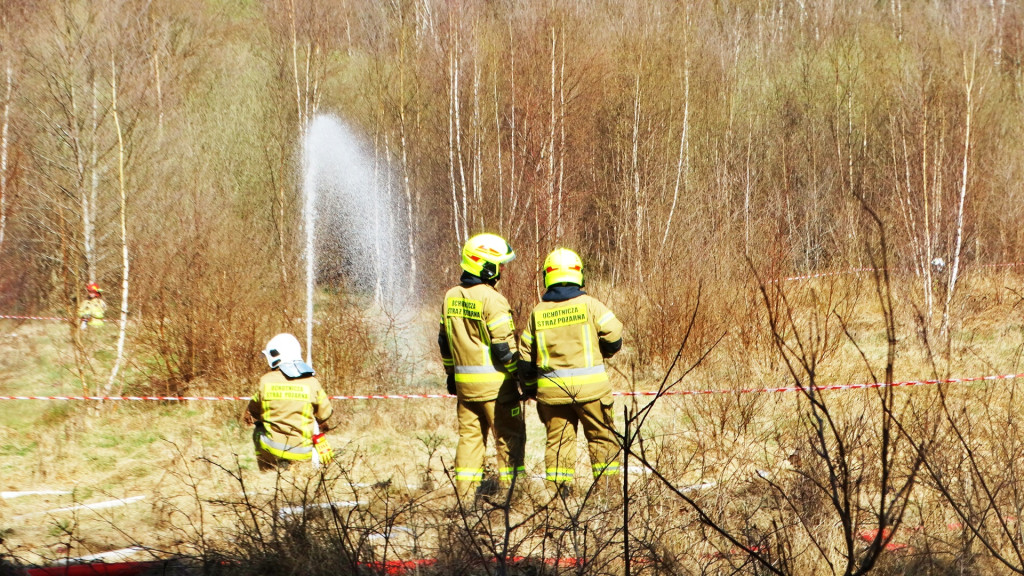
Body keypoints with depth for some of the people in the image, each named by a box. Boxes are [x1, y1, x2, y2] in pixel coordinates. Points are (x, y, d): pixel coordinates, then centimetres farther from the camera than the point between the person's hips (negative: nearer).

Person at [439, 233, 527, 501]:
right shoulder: (491, 299, -17)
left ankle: (465, 490, 10)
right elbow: (504, 345, -17)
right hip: (494, 381, -7)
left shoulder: (451, 297, 7)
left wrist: (451, 373, 24)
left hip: (464, 379, 7)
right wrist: (519, 376, -8)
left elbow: (444, 340, 14)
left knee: (469, 433, 12)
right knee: (509, 434, 3)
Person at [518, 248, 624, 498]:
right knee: (602, 437, 6)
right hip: (589, 384, -2)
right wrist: (600, 353, 16)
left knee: (558, 440, 8)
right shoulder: (589, 304, -4)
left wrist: (529, 387, 23)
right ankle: (606, 487, 3)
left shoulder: (537, 312, 5)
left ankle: (557, 491, 5)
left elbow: (526, 354, 9)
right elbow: (614, 337, -6)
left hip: (552, 390, 2)